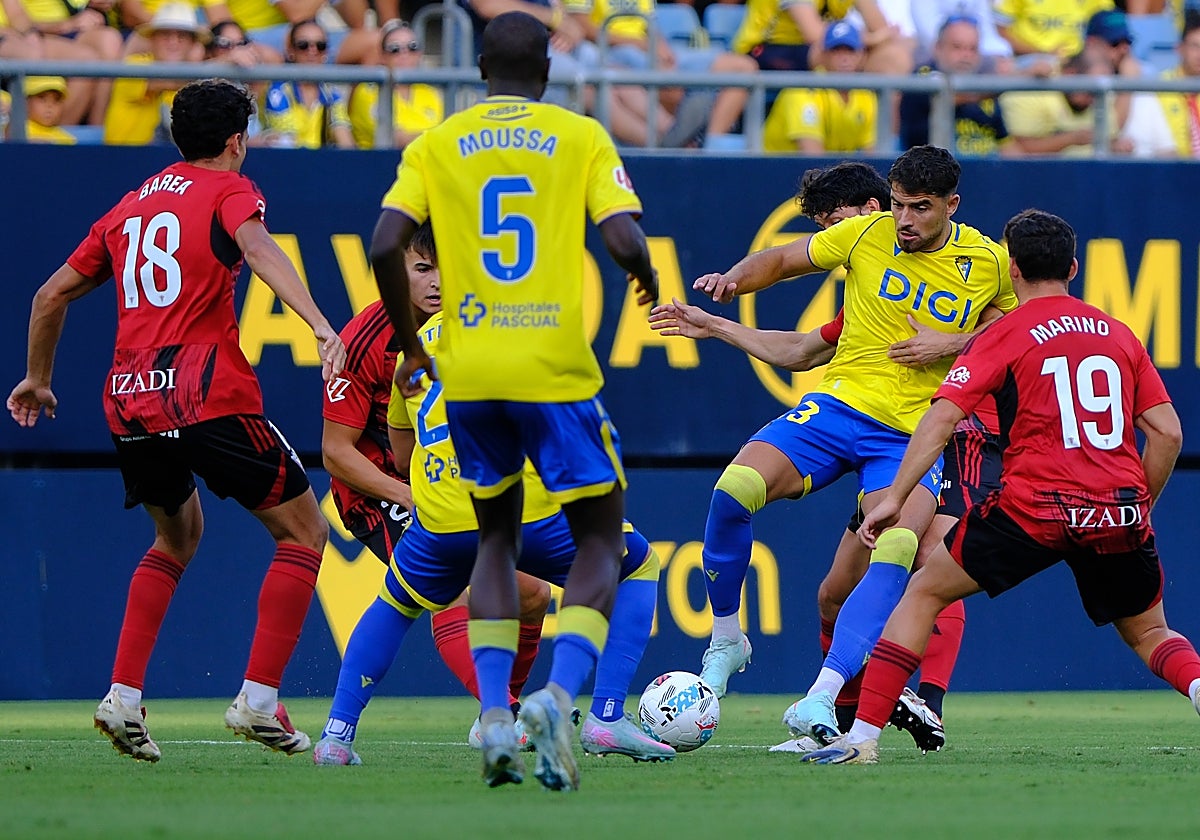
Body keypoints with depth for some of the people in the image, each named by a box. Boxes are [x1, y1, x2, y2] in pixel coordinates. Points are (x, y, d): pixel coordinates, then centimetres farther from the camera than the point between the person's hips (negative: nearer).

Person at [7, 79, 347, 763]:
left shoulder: (130, 206, 22)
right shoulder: (229, 190, 5)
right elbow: (258, 248, -17)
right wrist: (321, 326, -30)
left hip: (130, 400, 6)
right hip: (210, 392, -6)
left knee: (178, 536, 28)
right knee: (305, 532, 7)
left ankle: (124, 697, 13)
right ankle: (259, 700, -5)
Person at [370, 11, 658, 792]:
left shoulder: (436, 144, 8)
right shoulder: (582, 138, 3)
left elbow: (386, 246, -3)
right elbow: (625, 240, -9)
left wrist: (410, 347, 10)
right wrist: (648, 278, 14)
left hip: (468, 373, 3)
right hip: (556, 371, -3)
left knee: (498, 537, 21)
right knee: (601, 541, 10)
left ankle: (496, 716, 5)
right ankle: (558, 694, -16)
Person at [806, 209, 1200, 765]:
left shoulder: (1002, 337, 4)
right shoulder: (1120, 335, 15)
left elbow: (942, 417, -6)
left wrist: (894, 497, -6)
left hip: (1036, 508, -3)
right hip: (1120, 511, 3)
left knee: (925, 592, 12)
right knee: (1148, 632, 23)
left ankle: (862, 736, 4)